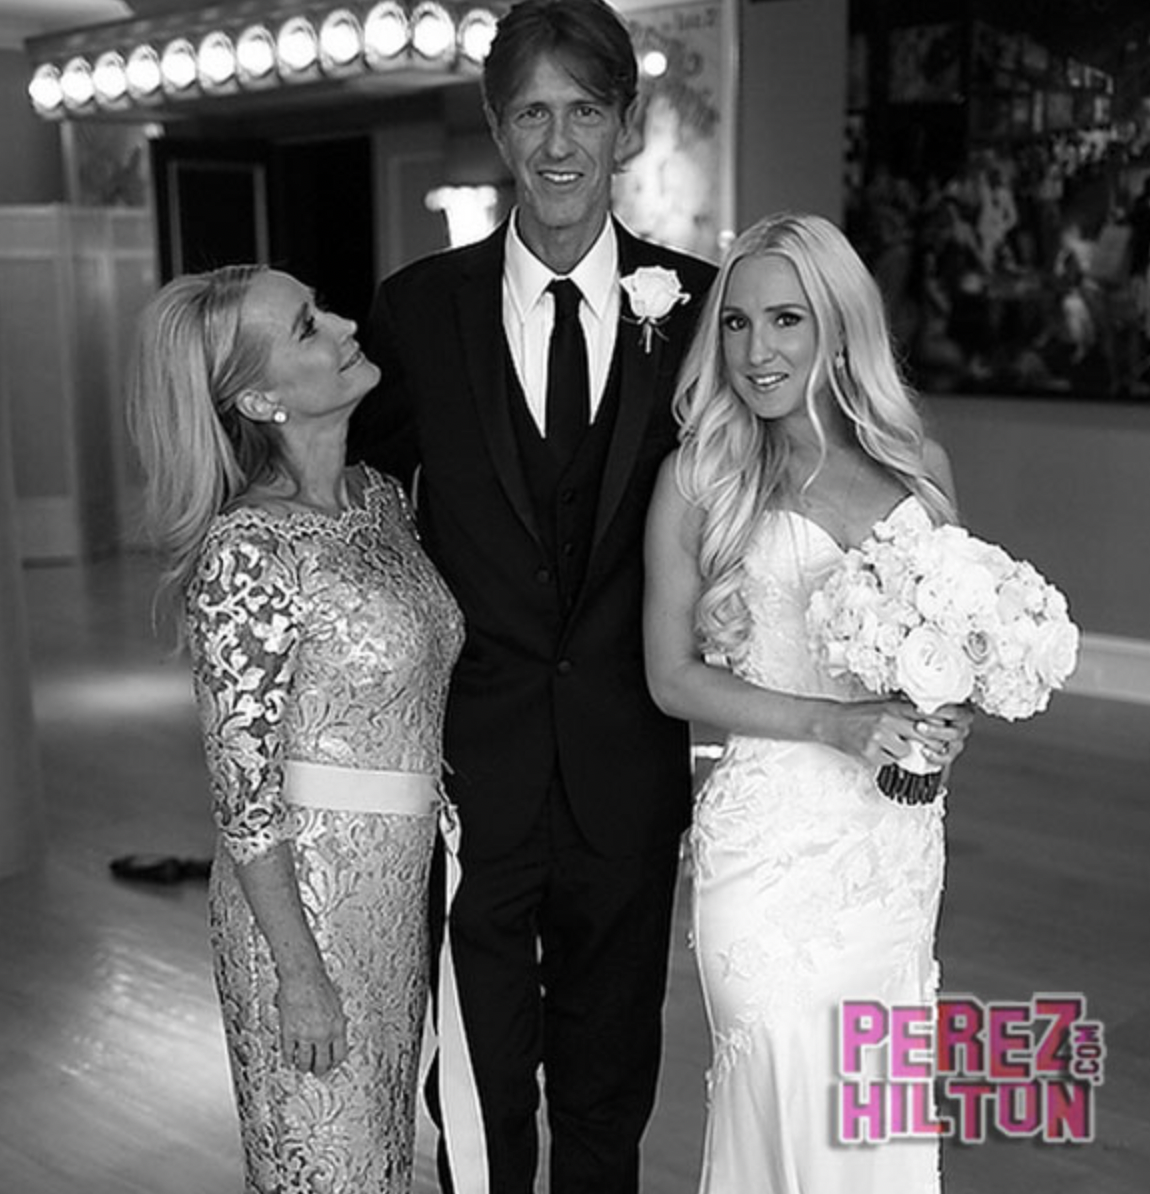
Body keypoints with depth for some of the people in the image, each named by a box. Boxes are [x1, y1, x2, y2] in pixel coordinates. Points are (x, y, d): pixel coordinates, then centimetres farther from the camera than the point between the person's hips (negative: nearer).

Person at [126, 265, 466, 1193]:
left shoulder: (382, 497, 2)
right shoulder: (247, 553, -21)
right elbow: (244, 797, -18)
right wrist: (299, 975, -15)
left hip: (403, 884, 7)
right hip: (303, 893, -7)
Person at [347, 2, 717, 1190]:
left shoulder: (693, 303, -3)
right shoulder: (417, 307, -4)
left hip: (629, 771, 1)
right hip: (470, 762, -1)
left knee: (609, 1089, 20)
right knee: (478, 1090, 15)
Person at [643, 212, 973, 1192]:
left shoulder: (920, 467, 4)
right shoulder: (698, 477, -6)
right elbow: (673, 677, -5)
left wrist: (949, 711, -4)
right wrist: (837, 722, -15)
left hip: (901, 830, 4)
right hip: (773, 837, -3)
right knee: (786, 1101, 2)